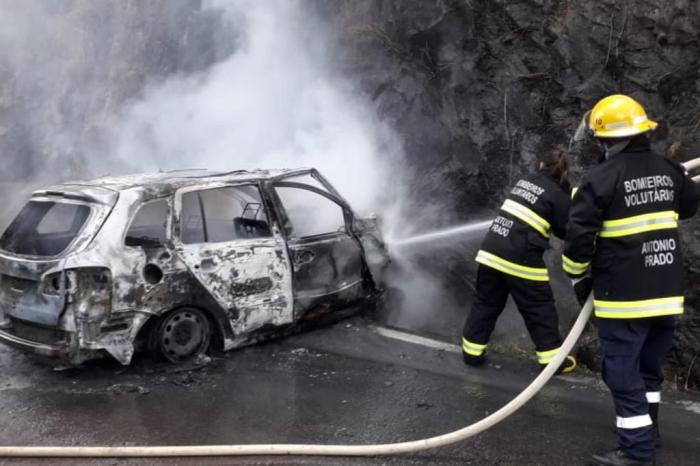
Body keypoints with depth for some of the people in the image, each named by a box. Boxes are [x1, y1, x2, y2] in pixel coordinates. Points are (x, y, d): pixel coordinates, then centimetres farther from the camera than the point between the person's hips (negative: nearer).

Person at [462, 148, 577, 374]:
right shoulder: (558, 195, -5)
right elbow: (567, 230, 1)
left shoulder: (526, 181, 14)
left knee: (486, 304, 18)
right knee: (540, 311, 9)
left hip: (491, 252, 6)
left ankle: (472, 350, 23)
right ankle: (552, 359, 17)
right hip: (521, 260, -6)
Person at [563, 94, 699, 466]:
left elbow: (579, 234, -14)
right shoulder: (669, 170, 4)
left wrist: (576, 273, 4)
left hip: (624, 295, -7)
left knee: (624, 373, 0)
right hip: (666, 292, 7)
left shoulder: (600, 178, -15)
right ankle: (647, 428, 35)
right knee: (649, 365, 21)